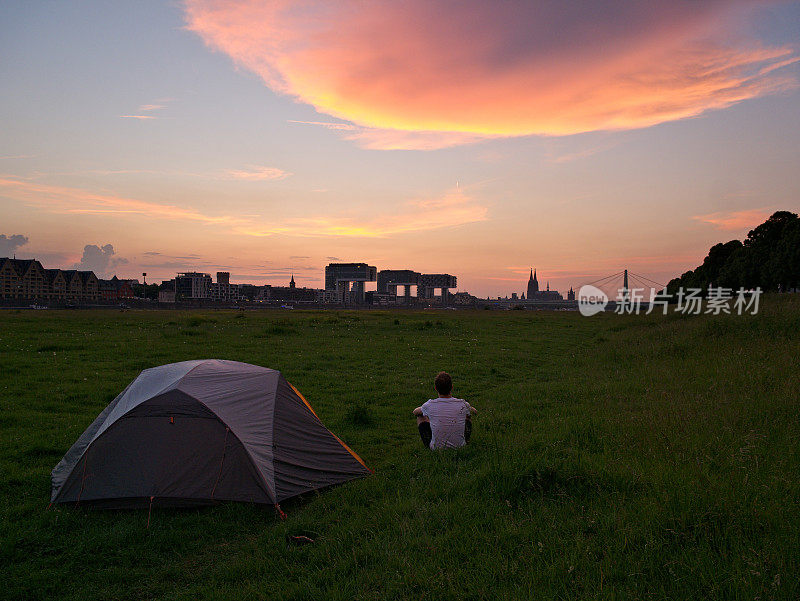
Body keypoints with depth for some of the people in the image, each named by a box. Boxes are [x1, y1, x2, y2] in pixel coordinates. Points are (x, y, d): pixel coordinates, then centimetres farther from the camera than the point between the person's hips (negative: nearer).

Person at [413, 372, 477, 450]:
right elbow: (472, 410, 12)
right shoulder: (463, 404, -15)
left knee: (421, 416, 21)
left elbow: (415, 412, 9)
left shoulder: (429, 405, -17)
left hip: (436, 449, -1)